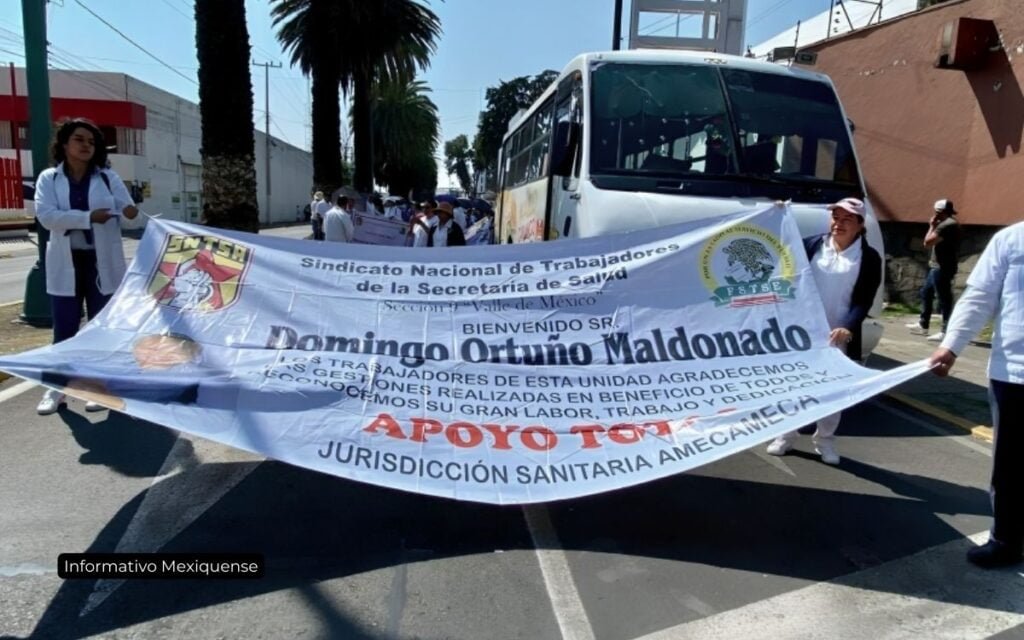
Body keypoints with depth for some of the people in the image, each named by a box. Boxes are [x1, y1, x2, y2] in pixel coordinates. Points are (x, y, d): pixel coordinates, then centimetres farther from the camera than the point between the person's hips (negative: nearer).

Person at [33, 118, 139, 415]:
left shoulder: (109, 178, 6)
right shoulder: (49, 179, 4)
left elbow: (129, 210, -3)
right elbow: (46, 216, -11)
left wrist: (131, 213, -28)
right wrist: (88, 217, -22)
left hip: (103, 263, 0)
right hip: (66, 264, 0)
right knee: (64, 330, 5)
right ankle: (57, 387, 18)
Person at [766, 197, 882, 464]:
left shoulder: (869, 258, -1)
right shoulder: (812, 246, 4)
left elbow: (864, 301, -8)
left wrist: (848, 328, -23)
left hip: (839, 336, -1)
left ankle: (825, 440, 23)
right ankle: (786, 434, 21)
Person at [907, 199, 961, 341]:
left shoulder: (946, 225, -18)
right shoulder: (948, 224, 16)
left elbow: (928, 242, -19)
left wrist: (932, 226, -8)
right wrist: (934, 226, 13)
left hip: (942, 268, -11)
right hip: (938, 267, 11)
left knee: (944, 299, -8)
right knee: (926, 293, 18)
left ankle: (946, 331, -5)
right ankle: (923, 325, 26)